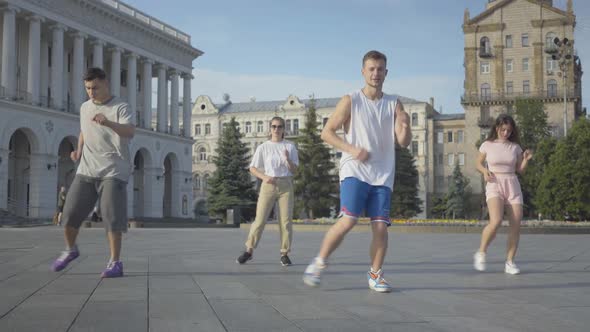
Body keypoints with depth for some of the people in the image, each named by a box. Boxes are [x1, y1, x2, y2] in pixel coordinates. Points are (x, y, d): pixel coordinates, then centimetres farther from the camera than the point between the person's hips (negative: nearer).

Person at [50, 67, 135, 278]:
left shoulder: (121, 108, -6)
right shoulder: (84, 108, 14)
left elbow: (130, 132, -24)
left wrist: (108, 123, -42)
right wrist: (79, 150, 11)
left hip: (113, 172, -5)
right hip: (86, 171, 5)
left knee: (112, 217, -11)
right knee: (70, 213, 2)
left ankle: (115, 263, -2)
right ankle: (70, 250, 28)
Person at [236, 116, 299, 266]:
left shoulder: (290, 146, 6)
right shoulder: (263, 147, 3)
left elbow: (294, 170, 3)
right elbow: (253, 168, 3)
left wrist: (288, 159, -17)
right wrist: (264, 177, -14)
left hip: (285, 185, 1)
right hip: (269, 185, -1)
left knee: (286, 220, -1)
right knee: (260, 219, -4)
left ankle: (284, 254, 7)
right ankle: (249, 250, 7)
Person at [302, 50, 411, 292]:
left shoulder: (394, 105, 10)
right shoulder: (350, 101, 1)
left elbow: (403, 142, 5)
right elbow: (327, 132, 0)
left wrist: (405, 127, -17)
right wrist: (351, 149, -13)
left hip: (383, 175, 3)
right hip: (355, 171, -3)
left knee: (380, 226, -3)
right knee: (348, 221, -15)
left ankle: (375, 275, 14)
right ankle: (319, 263, 3)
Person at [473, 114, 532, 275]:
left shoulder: (515, 147, 8)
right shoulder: (487, 145, 3)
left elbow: (520, 170, 12)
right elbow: (478, 163, 13)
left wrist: (526, 159, -6)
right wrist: (485, 171, -7)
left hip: (512, 185, 3)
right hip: (494, 185, -3)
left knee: (516, 225, -3)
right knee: (496, 221, -24)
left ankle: (510, 262, 11)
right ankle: (481, 253, -3)